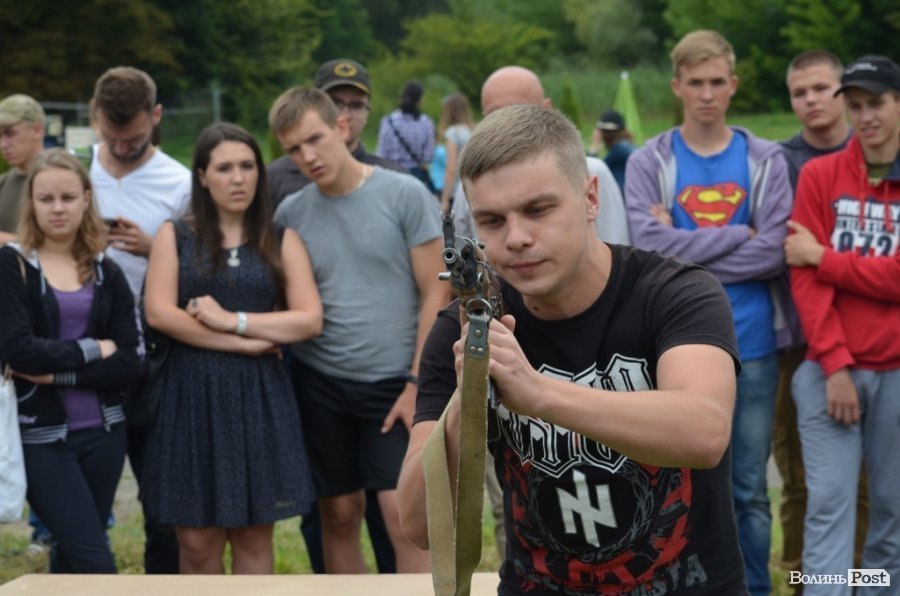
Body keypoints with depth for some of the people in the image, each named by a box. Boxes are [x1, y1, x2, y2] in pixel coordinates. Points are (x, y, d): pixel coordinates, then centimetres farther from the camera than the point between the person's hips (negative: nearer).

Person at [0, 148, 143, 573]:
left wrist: (57, 372, -13)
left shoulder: (106, 272, 7)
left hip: (103, 433, 4)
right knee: (96, 564, -7)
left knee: (73, 558, 13)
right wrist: (93, 351, -8)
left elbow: (132, 362, -3)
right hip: (41, 437, -4)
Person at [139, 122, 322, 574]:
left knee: (254, 535, 5)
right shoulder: (175, 235, 6)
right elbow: (159, 313, -7)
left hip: (260, 397, 1)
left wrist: (233, 320, -11)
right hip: (191, 395, 0)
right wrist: (244, 345, -10)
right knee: (197, 540, 2)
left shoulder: (281, 241, 8)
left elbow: (310, 319, -3)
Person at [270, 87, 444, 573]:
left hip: (393, 382, -3)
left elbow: (435, 294, -6)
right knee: (340, 514, 10)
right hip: (319, 384, 3)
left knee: (404, 514, -7)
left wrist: (418, 382, -10)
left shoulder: (405, 195, -6)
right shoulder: (289, 213, 3)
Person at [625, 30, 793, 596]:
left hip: (752, 346, 1)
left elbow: (774, 252, -8)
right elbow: (650, 246, -13)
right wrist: (738, 234, -11)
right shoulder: (649, 162, 1)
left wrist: (687, 259, -11)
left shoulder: (765, 160, 3)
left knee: (750, 490, 10)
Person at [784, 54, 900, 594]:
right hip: (830, 368, -1)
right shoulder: (820, 174, 4)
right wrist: (835, 364, -11)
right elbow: (804, 276, -3)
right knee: (830, 502, -6)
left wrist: (822, 256, -5)